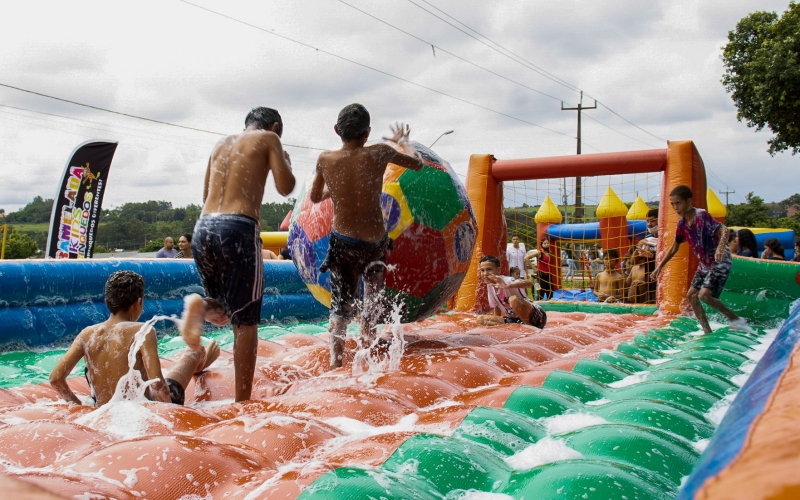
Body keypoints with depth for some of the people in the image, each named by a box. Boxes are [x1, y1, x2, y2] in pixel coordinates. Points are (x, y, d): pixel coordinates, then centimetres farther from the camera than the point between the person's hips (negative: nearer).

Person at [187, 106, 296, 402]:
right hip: (238, 229, -5)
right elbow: (285, 187, 0)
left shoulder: (221, 144, 24)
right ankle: (242, 401, 4)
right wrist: (285, 161, 19)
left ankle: (201, 307, -10)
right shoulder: (268, 139, 8)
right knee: (245, 322, 3)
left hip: (203, 228, 6)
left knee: (221, 310, 24)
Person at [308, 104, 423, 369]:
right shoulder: (379, 153, -12)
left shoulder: (325, 160, -8)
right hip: (374, 242, 0)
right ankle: (367, 330, 35)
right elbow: (418, 164, 7)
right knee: (373, 275, 33)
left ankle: (335, 361, 3)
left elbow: (315, 197, 10)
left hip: (342, 243, 0)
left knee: (341, 306, 11)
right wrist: (402, 140, 24)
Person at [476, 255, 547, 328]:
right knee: (480, 319, -5)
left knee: (513, 299, -38)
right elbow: (496, 306, 16)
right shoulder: (489, 286, 3)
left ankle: (529, 325, -17)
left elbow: (528, 283, -42)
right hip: (514, 319, 8)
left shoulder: (506, 281, -21)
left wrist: (508, 286, -56)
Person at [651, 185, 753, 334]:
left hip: (720, 262, -9)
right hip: (704, 264, 9)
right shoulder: (682, 223, 2)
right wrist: (659, 267, 11)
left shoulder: (702, 216, -20)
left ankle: (735, 319, -5)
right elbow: (674, 247, 13)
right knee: (691, 295, 4)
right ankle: (707, 331, 12)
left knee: (704, 295, -22)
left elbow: (724, 230, -33)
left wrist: (721, 246, -53)